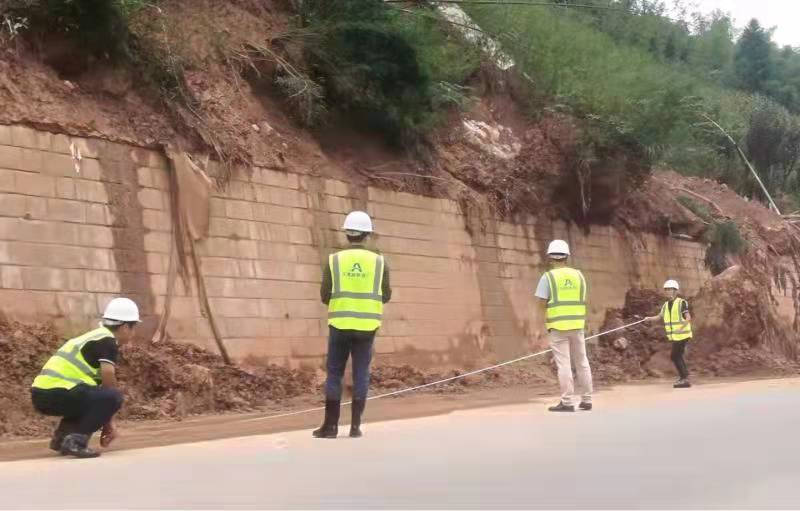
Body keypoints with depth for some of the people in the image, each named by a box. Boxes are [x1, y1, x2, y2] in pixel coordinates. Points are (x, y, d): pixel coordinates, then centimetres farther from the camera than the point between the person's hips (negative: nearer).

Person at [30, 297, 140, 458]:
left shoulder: (94, 337, 25)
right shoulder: (107, 341, -3)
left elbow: (101, 384, 30)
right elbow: (109, 383, -7)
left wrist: (106, 421, 32)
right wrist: (109, 423, 8)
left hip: (42, 393, 10)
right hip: (56, 394, -10)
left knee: (92, 397, 29)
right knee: (113, 397, -11)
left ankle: (62, 436, 15)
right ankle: (75, 441, -14)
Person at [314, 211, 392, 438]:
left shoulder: (334, 260, -3)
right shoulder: (379, 262, 0)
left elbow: (325, 296, -1)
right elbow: (385, 296, 6)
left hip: (340, 325, -1)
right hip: (366, 326, 1)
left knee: (334, 374, 6)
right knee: (361, 375, 6)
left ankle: (331, 424, 3)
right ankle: (355, 425, 3)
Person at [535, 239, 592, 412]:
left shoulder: (548, 277, -6)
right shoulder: (578, 275, 8)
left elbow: (543, 304, -7)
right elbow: (582, 301, 11)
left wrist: (546, 324, 6)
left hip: (558, 326, -4)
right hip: (577, 325, 4)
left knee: (563, 364, -4)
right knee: (582, 362, 11)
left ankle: (567, 402, -5)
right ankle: (586, 400, 15)